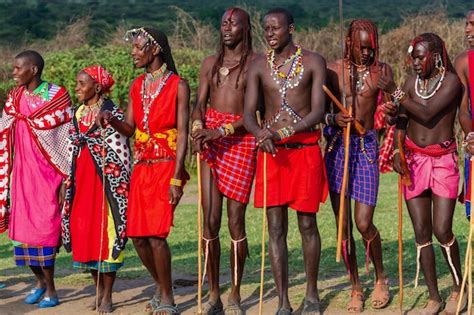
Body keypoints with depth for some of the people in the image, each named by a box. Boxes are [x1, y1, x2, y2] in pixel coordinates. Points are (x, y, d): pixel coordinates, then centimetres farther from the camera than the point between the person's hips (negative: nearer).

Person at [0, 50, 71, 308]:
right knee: (21, 229, 6)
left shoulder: (57, 97, -6)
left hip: (47, 173, -5)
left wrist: (65, 178, -8)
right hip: (21, 173, 5)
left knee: (44, 228, -5)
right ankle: (40, 280, 24)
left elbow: (67, 140, -5)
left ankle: (50, 289, 6)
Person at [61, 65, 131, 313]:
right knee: (83, 232, 6)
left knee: (105, 233, -4)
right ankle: (99, 290, 19)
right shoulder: (77, 114, 13)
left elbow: (121, 153, -8)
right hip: (81, 180, 7)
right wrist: (66, 181, 14)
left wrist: (120, 186, -12)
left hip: (105, 180, -6)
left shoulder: (112, 113, -6)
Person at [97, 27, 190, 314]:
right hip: (142, 168, 6)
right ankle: (162, 287, 25)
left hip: (166, 166, -6)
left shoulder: (177, 85, -6)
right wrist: (111, 120, -11)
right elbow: (130, 128, 12)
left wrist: (176, 179, -16)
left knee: (156, 234, -13)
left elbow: (182, 134, -10)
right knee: (138, 236, 4)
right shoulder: (138, 85, 12)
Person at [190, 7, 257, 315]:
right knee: (210, 220, -1)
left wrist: (220, 132, -19)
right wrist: (198, 127, -13)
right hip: (210, 141, 4)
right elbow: (199, 103, 9)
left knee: (236, 221, -4)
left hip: (240, 140, -4)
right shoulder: (211, 63, 17)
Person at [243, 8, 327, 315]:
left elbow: (318, 110, -9)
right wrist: (261, 132, -24)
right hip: (270, 151, 2)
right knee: (276, 226, 0)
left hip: (305, 149, -2)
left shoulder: (313, 62, 0)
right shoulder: (259, 66, 6)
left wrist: (292, 129, -26)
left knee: (307, 223, 4)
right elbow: (248, 112, -2)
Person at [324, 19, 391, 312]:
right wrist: (333, 118, -17)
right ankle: (356, 288, 18)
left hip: (367, 147, -1)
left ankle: (381, 278, 19)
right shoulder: (333, 70, 2)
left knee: (364, 222, -7)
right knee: (343, 224, 3)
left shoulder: (382, 71, 3)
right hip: (337, 146, 1)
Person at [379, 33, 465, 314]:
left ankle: (459, 287, 14)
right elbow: (402, 120, 4)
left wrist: (396, 93, -20)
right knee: (421, 233, 3)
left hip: (443, 160, -4)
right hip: (414, 160, 4)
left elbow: (427, 113, -20)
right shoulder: (412, 81, 7)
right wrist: (397, 151, -11)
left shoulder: (451, 82, -8)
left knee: (442, 230, -10)